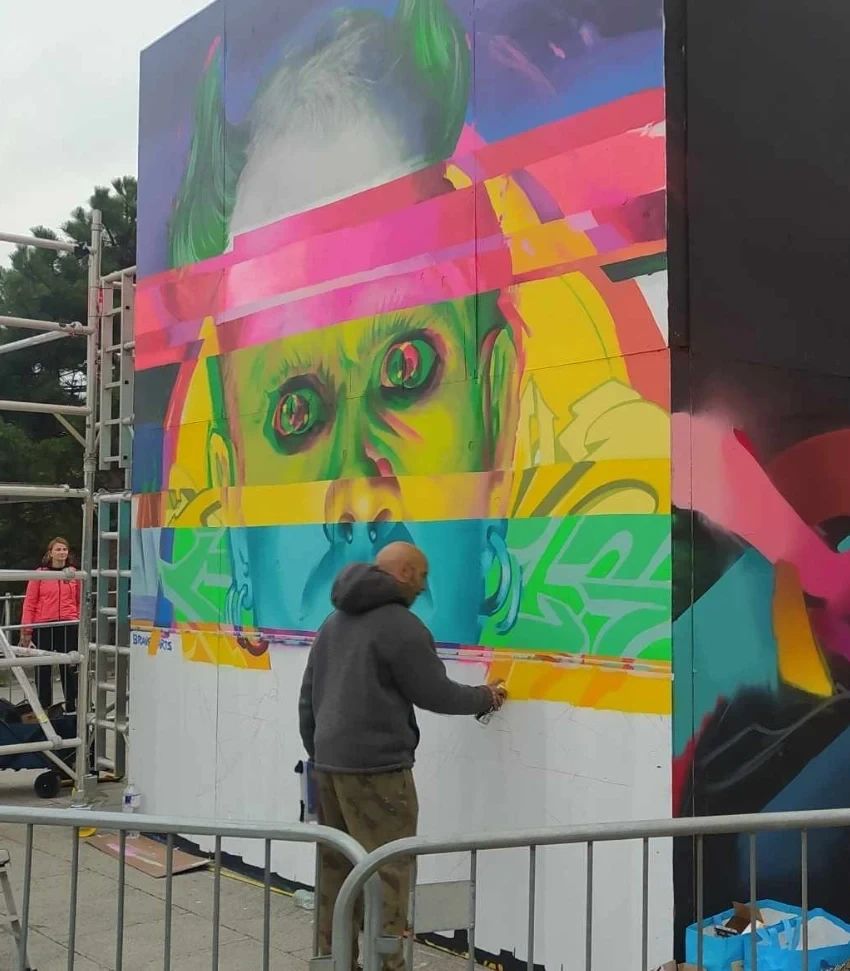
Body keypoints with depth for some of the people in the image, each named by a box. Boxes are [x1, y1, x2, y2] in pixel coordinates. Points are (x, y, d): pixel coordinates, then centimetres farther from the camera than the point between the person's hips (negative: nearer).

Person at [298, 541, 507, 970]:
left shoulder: (335, 622, 14)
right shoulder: (400, 625, -13)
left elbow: (308, 697, 17)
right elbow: (435, 694, -7)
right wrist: (484, 697, 9)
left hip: (330, 762, 9)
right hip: (376, 768, -9)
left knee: (337, 866, 14)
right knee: (387, 871, -3)